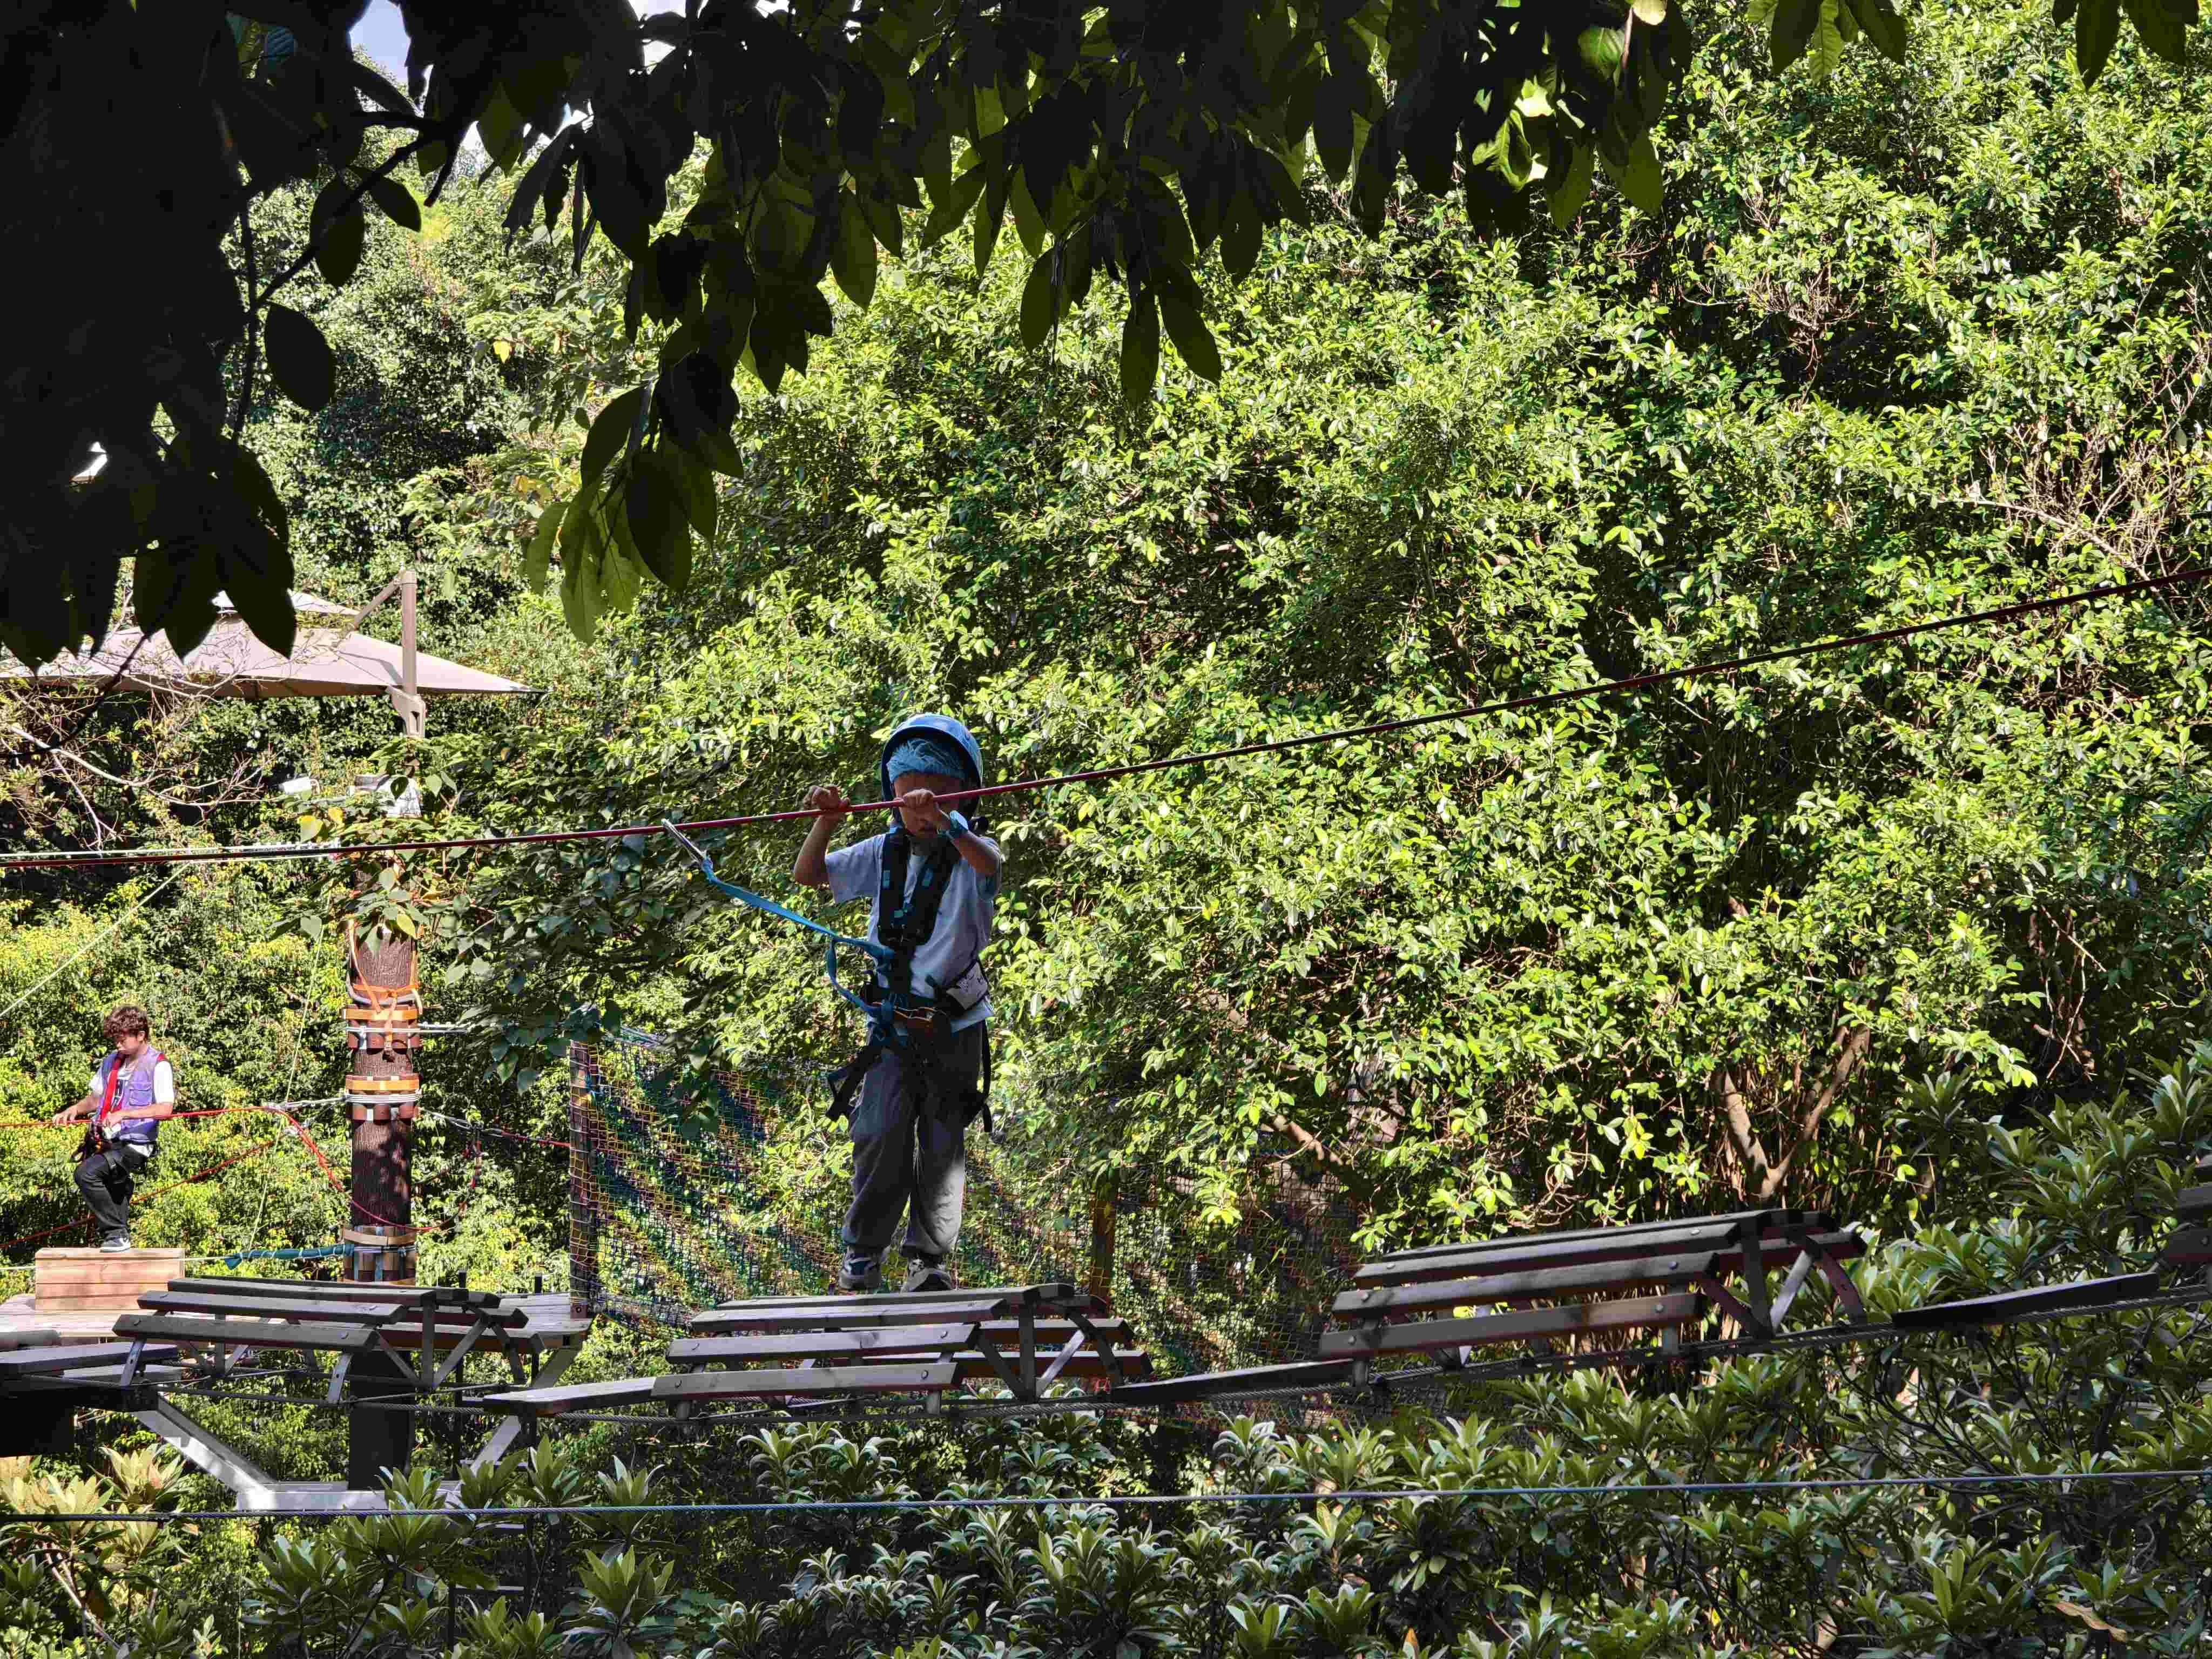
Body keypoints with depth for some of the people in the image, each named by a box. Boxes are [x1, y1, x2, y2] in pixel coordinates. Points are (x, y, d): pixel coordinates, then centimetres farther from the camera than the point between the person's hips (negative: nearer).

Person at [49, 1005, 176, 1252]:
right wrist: (75, 1109, 5)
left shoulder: (158, 1065, -8)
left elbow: (165, 1109, -20)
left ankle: (116, 1233, -20)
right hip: (105, 1144, 8)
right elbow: (97, 1098, 26)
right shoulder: (112, 1061, 14)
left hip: (134, 1146, -8)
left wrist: (124, 1114, -27)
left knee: (87, 1173, -28)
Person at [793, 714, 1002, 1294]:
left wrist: (945, 824, -53)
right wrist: (826, 822, -17)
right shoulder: (884, 853, 3)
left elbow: (989, 864, -34)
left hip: (955, 1026, -2)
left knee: (942, 1143, 1)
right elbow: (807, 876, 2)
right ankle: (862, 1261, 0)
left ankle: (930, 1259, 13)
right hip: (893, 1024, 2)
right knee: (879, 1135, -11)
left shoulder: (969, 850, -9)